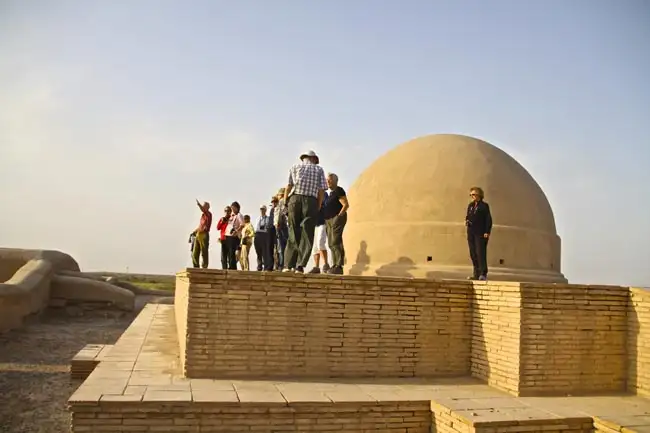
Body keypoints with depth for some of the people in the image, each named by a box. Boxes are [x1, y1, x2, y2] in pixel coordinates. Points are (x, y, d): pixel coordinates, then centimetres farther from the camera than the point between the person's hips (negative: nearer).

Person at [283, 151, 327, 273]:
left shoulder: (295, 167, 16)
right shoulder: (319, 169, 15)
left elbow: (288, 186, 5)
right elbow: (321, 190, 5)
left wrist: (285, 204, 9)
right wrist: (318, 207, 9)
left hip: (295, 199, 1)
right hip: (311, 201, -1)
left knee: (293, 233, 6)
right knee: (306, 235, 1)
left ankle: (289, 265, 1)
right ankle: (300, 266, -7)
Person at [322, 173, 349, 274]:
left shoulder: (339, 190, -5)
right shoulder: (331, 193, 21)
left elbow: (346, 205, -13)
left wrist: (339, 215, -17)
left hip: (337, 219, -10)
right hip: (329, 220, 10)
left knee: (336, 242, -14)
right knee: (331, 244, 8)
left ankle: (339, 267, -16)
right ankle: (334, 266, 11)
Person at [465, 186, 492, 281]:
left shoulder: (484, 206, -4)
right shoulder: (470, 205, 15)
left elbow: (488, 220, -8)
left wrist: (487, 232, -15)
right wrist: (466, 221, 1)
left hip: (480, 233, -7)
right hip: (471, 233, 7)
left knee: (480, 252, -9)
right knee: (473, 253, 6)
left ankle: (483, 274, -4)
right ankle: (476, 273, 13)